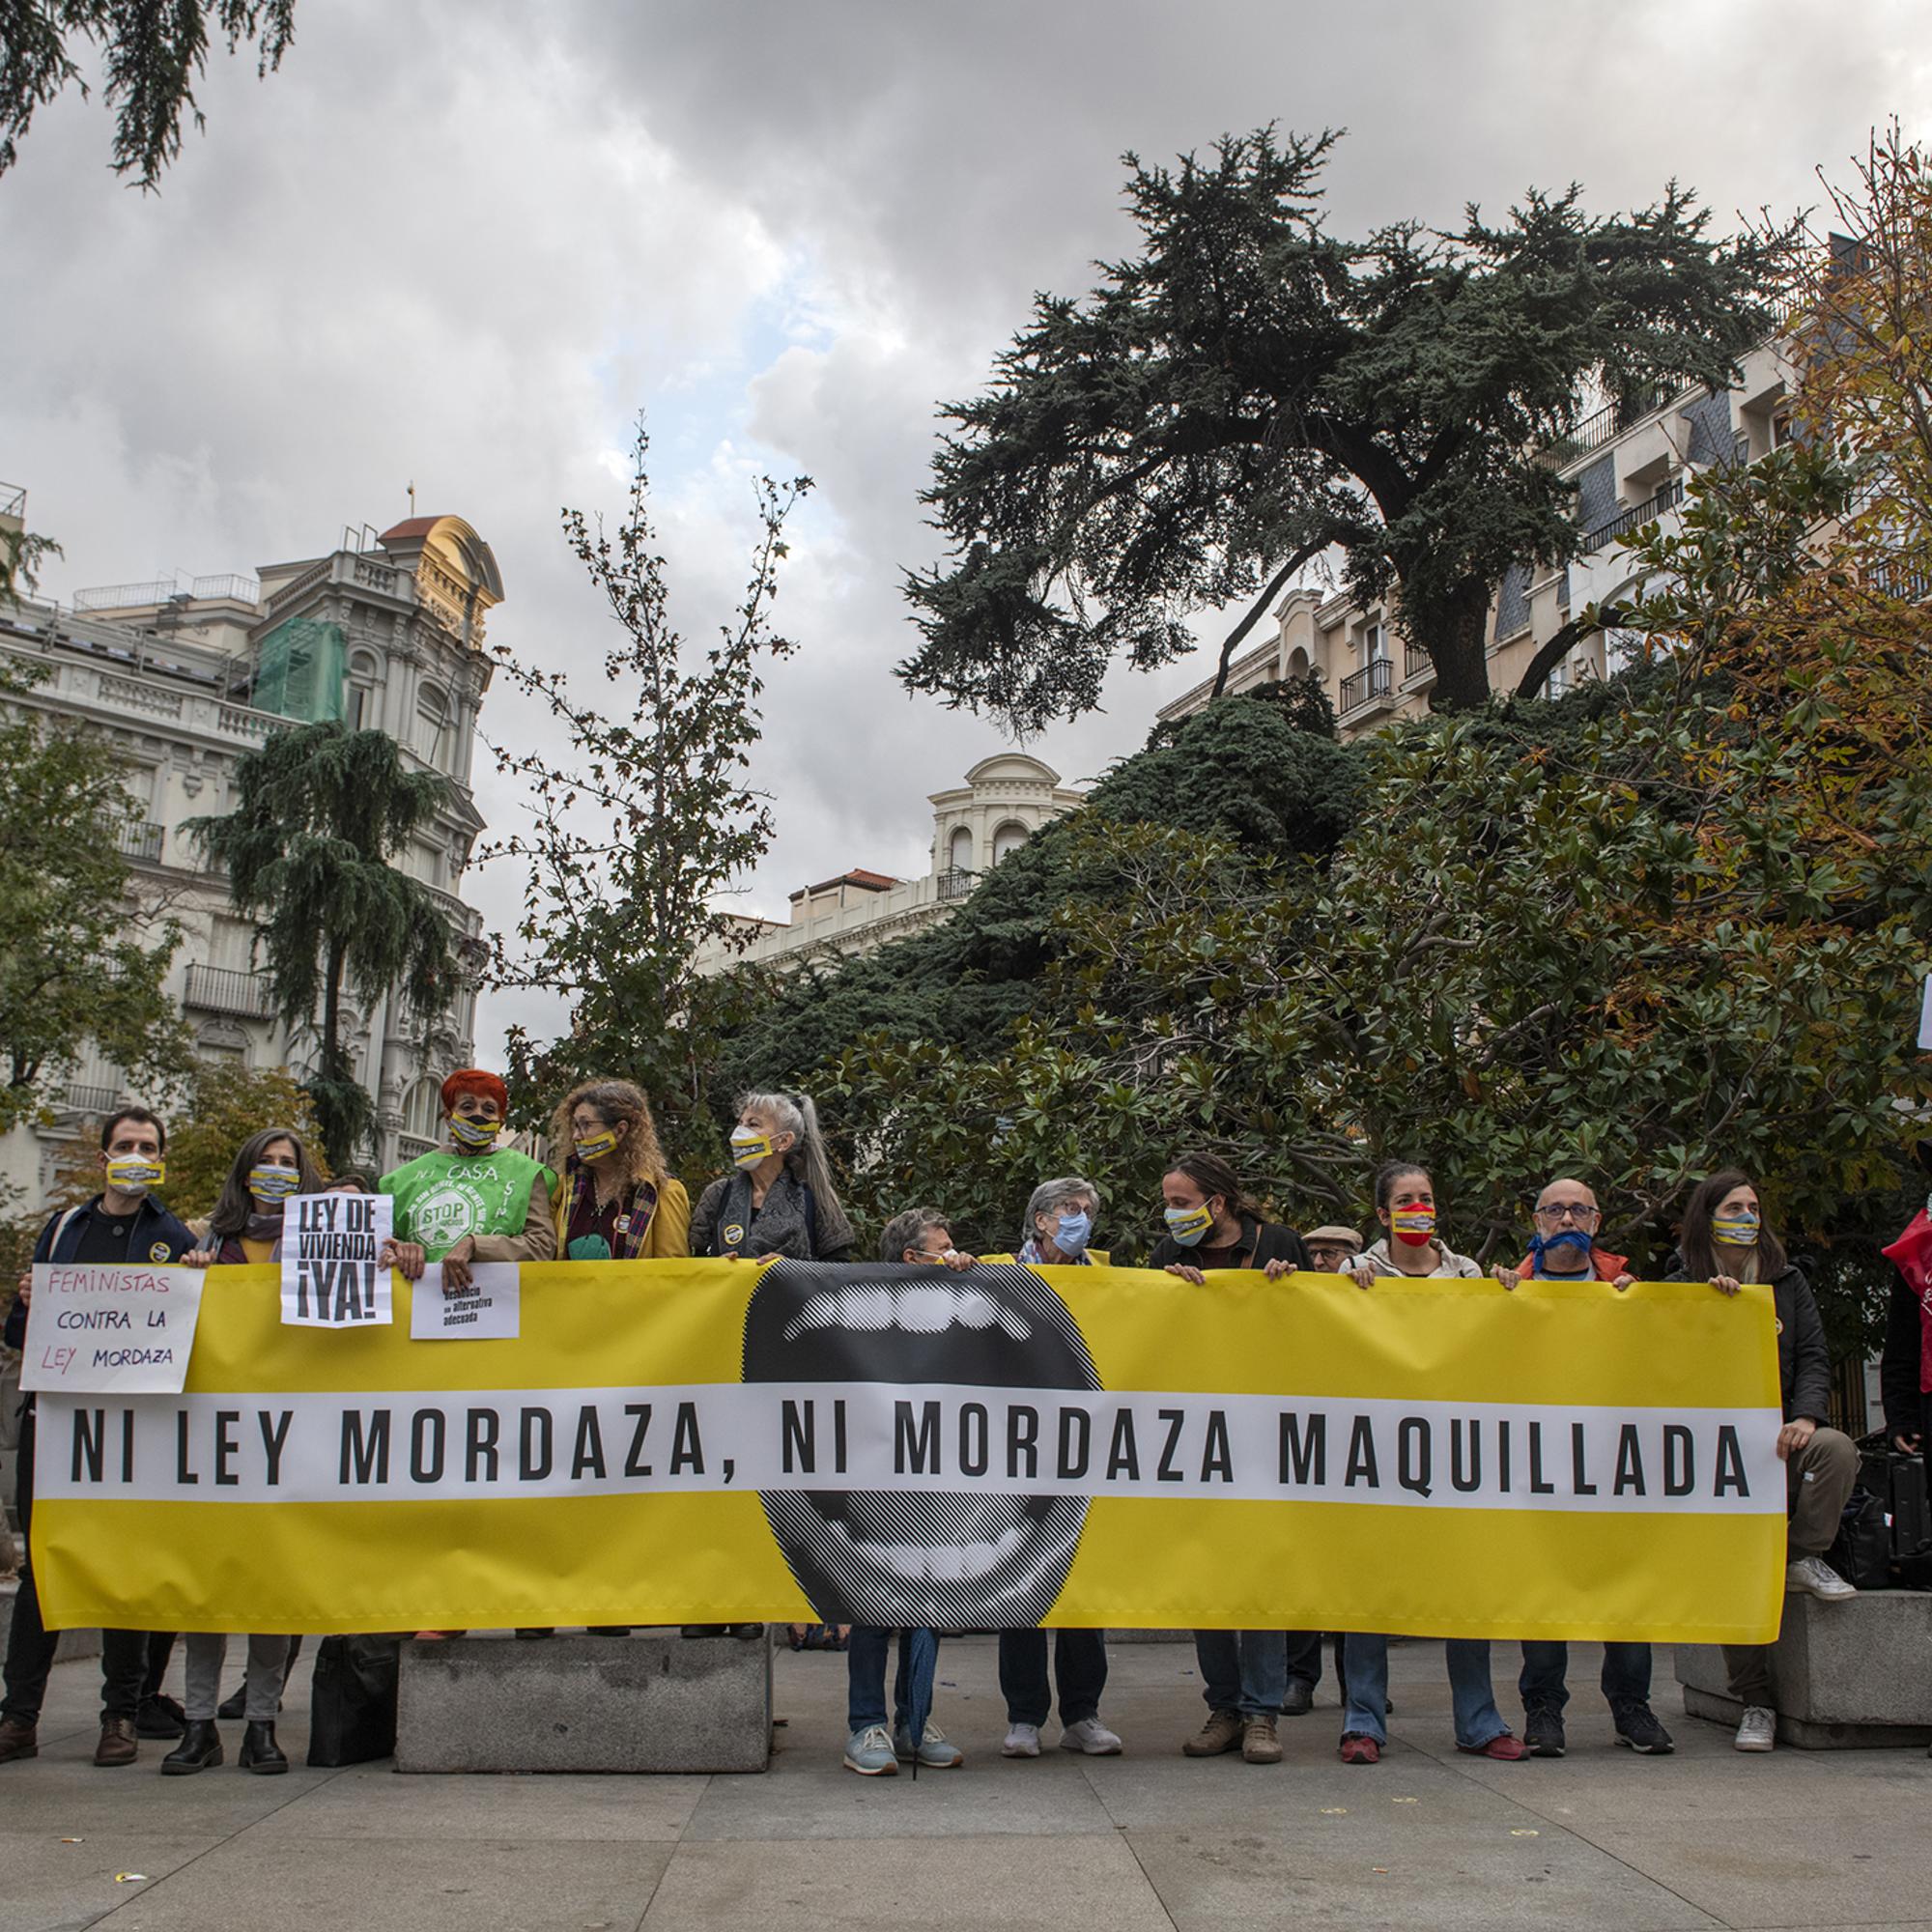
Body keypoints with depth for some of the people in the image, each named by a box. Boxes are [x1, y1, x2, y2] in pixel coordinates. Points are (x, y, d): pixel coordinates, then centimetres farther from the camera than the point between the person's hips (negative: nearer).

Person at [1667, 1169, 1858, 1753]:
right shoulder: (1682, 1284, 7)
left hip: (1782, 1437, 2)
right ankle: (1755, 1702, -5)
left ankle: (1805, 1558, -11)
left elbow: (1813, 1356, 7)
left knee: (1837, 1448, -33)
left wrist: (1806, 1417, -10)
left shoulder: (1787, 1280, 14)